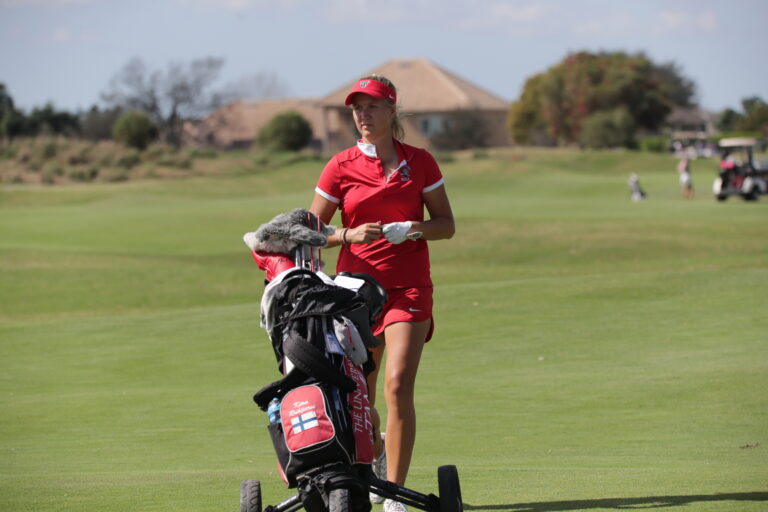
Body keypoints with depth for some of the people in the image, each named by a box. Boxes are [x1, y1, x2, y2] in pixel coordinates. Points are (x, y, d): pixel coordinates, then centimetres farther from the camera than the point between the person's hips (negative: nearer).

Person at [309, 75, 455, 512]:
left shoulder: (420, 162, 3)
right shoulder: (341, 167, 2)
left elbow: (447, 225, 7)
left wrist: (413, 228, -14)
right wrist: (350, 235, -16)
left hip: (409, 287, -1)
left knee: (398, 384, -19)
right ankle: (378, 449, 42)